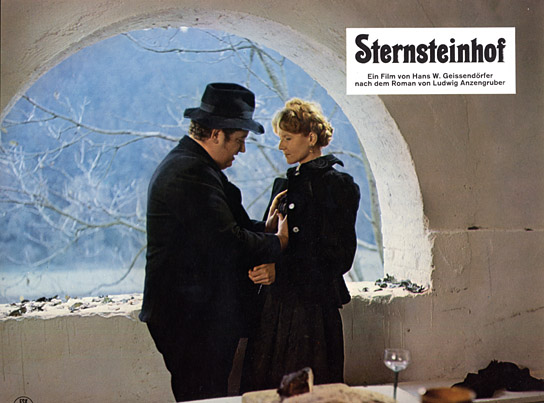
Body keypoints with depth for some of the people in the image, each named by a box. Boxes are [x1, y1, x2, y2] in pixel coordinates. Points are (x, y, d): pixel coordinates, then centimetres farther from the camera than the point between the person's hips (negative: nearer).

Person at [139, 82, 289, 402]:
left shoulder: (183, 164, 17)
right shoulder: (191, 173, -19)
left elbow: (221, 228, 18)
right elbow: (227, 242, -25)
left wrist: (264, 228, 2)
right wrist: (277, 242, -9)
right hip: (193, 318, -11)